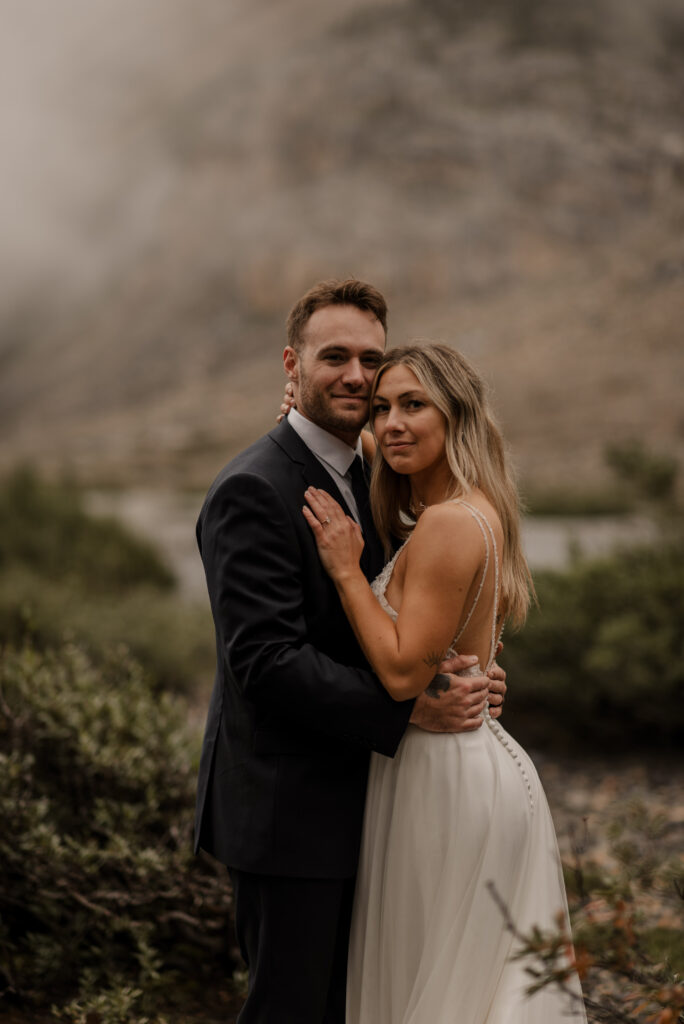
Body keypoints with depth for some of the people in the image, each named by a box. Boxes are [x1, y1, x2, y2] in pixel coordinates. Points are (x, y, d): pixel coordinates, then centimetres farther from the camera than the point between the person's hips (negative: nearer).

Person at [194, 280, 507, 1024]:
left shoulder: (365, 480, 12)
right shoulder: (251, 491, -17)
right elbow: (268, 661, -25)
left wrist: (463, 677, -4)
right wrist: (408, 710, -26)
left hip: (347, 803, 9)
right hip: (285, 810, -9)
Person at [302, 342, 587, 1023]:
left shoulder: (449, 523, -21)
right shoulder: (482, 512, 8)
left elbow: (403, 672, -24)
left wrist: (346, 569, -18)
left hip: (443, 777, -10)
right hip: (486, 759, 10)